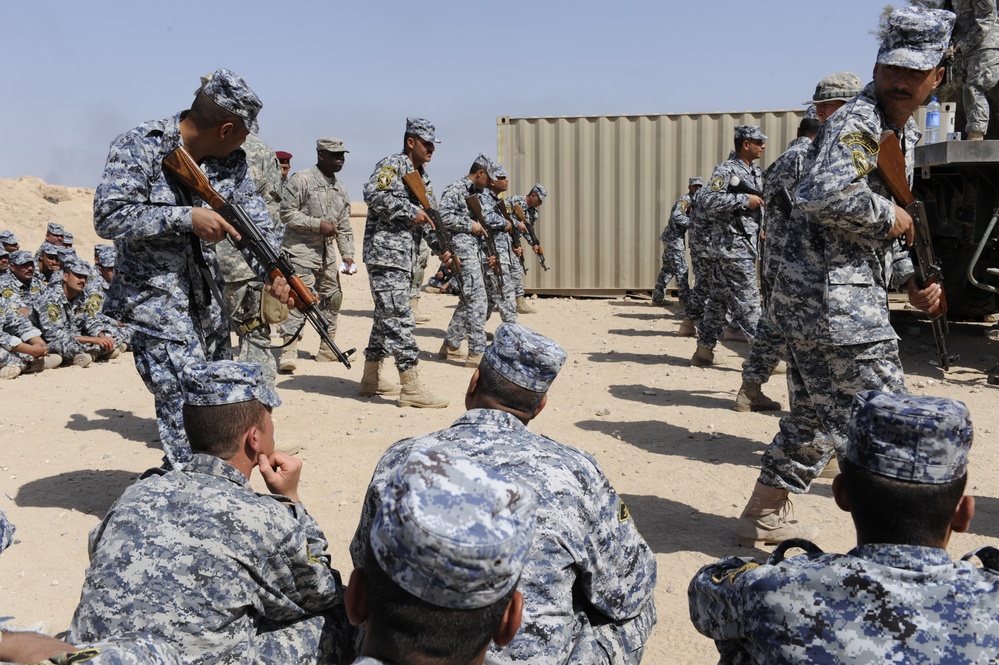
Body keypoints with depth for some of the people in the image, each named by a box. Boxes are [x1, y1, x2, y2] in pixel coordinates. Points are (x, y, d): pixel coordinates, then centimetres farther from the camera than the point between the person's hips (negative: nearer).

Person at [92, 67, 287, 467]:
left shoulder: (233, 161, 2)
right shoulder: (139, 148, -15)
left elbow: (254, 217, 4)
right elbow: (108, 217, -22)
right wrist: (186, 217, -28)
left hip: (205, 295, 7)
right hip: (153, 294, -7)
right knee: (187, 402, -14)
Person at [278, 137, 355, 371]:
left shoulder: (341, 188, 14)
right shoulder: (301, 180, -8)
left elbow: (344, 226, 17)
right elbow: (287, 213, -13)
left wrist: (348, 255, 9)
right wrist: (318, 224, -18)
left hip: (327, 254, 8)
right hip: (300, 251, -8)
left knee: (332, 298, 12)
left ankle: (327, 350, 24)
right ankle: (288, 352, -17)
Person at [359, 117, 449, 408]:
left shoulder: (423, 177, 21)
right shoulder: (392, 165, -6)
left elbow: (433, 216, 23)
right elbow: (373, 194, -22)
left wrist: (442, 247, 9)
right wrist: (411, 212, -19)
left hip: (406, 258, 10)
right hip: (385, 253, -10)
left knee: (386, 318, 13)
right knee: (399, 318, -12)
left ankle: (370, 379, 23)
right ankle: (411, 388, -13)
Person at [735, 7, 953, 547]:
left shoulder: (903, 132, 18)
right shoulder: (857, 122, -13)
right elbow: (822, 196, -33)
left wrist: (909, 281, 13)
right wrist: (888, 214, -18)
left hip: (815, 298, 11)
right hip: (835, 301, -11)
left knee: (813, 420, 20)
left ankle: (762, 519, 33)